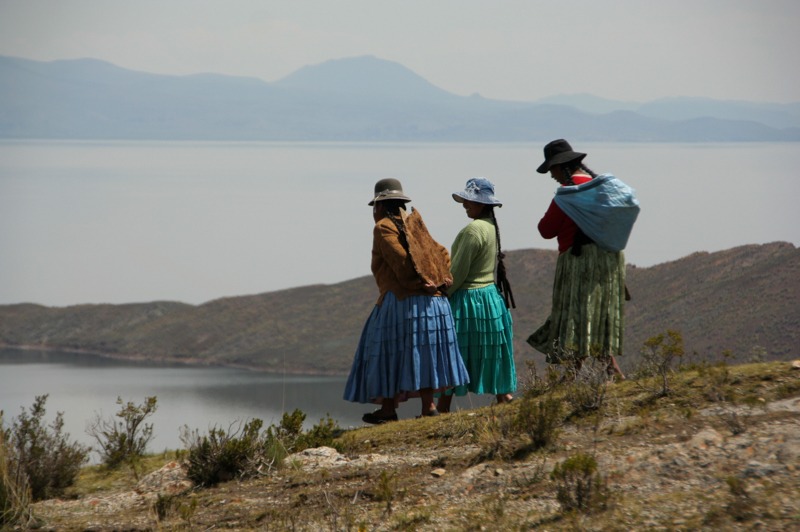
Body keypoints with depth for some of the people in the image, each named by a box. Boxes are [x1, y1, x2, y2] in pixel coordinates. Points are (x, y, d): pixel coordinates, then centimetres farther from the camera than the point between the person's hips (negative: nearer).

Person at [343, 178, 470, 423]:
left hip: (401, 300, -7)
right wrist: (443, 280, 1)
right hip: (433, 301, 7)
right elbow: (441, 253, 12)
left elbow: (401, 259, -16)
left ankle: (389, 407, -1)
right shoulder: (414, 224, 18)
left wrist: (422, 283, -9)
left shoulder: (384, 228, -4)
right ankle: (429, 405, 5)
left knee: (390, 351, 0)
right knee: (424, 351, 8)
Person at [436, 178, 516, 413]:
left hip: (469, 299, -9)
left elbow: (457, 272, -18)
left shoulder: (473, 230, -19)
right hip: (491, 295, 9)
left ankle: (442, 411, -2)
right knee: (491, 356, 13)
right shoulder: (491, 227, 10)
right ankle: (505, 400, 12)